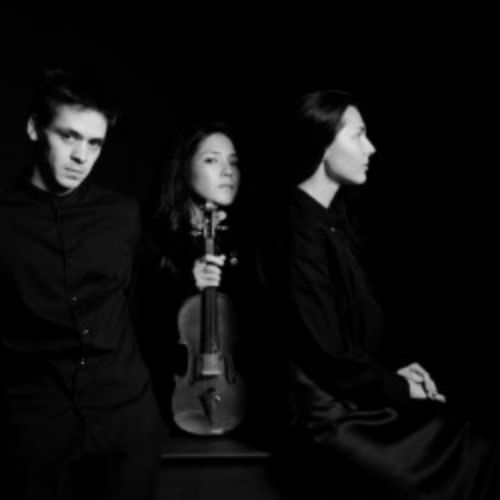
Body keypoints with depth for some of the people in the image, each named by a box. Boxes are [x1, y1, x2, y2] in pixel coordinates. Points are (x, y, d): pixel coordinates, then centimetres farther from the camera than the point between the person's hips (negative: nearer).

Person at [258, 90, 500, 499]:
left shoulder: (331, 218, 8)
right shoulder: (302, 234, -21)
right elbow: (327, 355, -20)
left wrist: (392, 374, 4)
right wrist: (398, 388, -8)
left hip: (353, 393, 8)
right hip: (329, 413, -8)